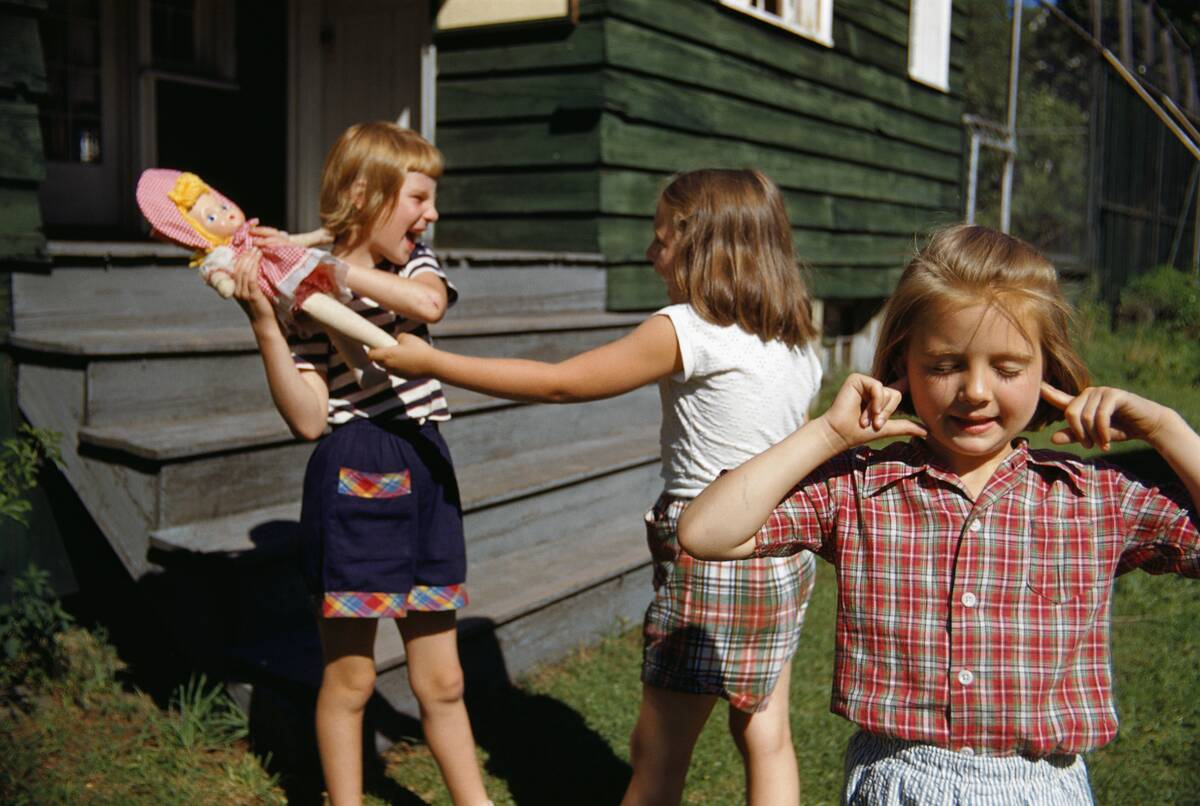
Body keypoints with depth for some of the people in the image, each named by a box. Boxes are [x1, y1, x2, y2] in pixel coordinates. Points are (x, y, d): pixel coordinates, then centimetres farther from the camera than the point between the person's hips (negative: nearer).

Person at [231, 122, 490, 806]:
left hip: (426, 476, 5)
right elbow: (309, 418, -16)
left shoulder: (414, 262, 9)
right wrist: (263, 321, -23)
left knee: (442, 680, 14)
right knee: (350, 678, 8)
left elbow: (429, 302, -17)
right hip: (354, 480, -5)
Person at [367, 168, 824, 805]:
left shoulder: (684, 330, -17)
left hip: (710, 561, -8)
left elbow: (558, 383, -13)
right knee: (765, 735, 17)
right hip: (784, 556, 8)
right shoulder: (797, 341, 5)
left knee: (657, 754, 6)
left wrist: (429, 361, -5)